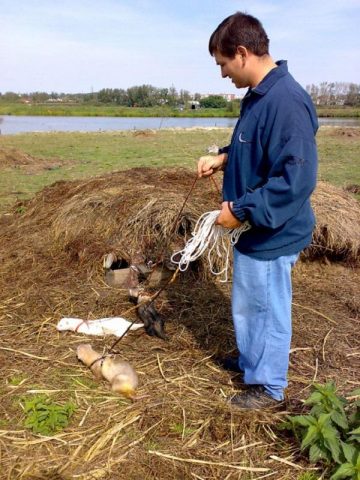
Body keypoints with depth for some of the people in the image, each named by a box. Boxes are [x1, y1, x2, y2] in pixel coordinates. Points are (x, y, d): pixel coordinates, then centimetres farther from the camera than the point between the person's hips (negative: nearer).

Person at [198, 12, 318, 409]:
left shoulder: (286, 101, -26)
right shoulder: (257, 95, 5)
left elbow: (296, 180, -29)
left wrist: (241, 211, -23)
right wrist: (222, 157, 4)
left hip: (272, 234, -10)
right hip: (252, 228, 10)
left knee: (268, 309, 8)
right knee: (246, 302, 25)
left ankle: (269, 386, 30)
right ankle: (250, 360, 47)